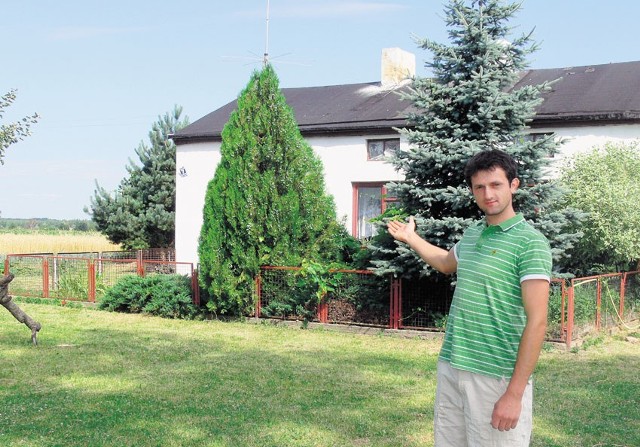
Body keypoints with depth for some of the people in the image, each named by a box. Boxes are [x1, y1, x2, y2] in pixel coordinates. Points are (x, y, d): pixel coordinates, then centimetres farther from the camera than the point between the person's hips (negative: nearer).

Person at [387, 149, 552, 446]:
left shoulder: (530, 242, -13)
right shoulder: (472, 233, 10)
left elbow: (537, 322, -17)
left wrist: (514, 393, -21)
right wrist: (410, 238, 35)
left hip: (496, 377, -7)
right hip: (449, 369, 7)